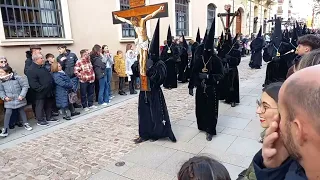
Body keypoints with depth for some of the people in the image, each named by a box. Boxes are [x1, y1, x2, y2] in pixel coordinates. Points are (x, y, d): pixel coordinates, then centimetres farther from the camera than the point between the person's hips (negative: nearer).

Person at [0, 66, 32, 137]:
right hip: (9, 101, 1)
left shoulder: (17, 78, -14)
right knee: (7, 113, -5)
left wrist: (22, 95, -16)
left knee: (22, 111, 14)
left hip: (19, 99, -1)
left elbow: (25, 86, -10)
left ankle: (25, 123, 33)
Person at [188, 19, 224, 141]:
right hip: (200, 88, 3)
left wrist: (208, 76, -23)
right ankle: (203, 126, 33)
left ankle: (210, 131, 13)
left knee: (211, 109, 2)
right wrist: (191, 86, 3)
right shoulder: (198, 59, 0)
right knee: (200, 107, 11)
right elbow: (193, 73, 4)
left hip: (211, 89, -3)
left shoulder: (216, 60, -9)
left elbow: (221, 75, -9)